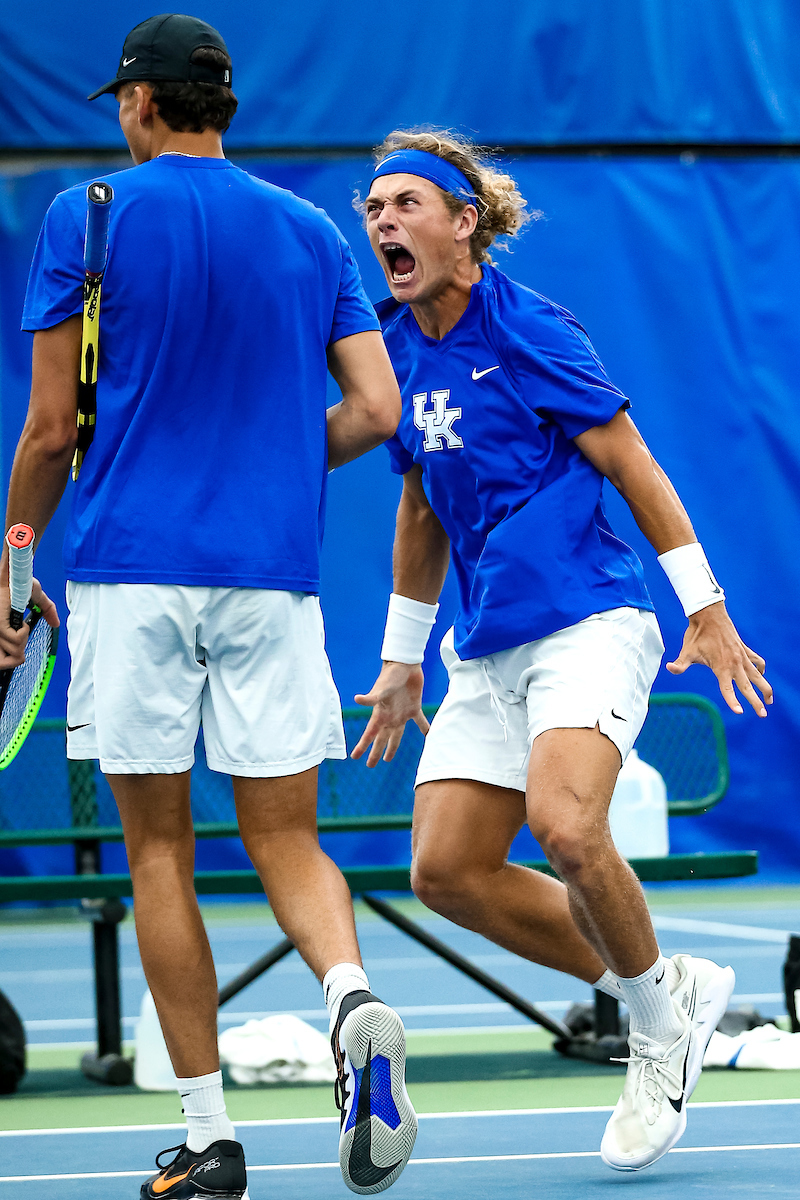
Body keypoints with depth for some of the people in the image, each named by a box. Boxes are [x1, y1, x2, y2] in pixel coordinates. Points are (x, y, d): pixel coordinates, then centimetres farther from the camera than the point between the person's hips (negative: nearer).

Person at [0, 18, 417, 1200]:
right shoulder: (313, 234, 10)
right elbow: (374, 411, 4)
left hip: (130, 567, -2)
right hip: (271, 571, 2)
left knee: (159, 850, 5)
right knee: (285, 839, 8)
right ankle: (354, 999, -23)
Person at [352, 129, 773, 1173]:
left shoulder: (528, 332, -10)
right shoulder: (398, 351, 11)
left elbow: (634, 470, -6)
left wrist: (707, 612, -7)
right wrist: (402, 656, 26)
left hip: (588, 624, -8)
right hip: (488, 652, 8)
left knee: (565, 827, -29)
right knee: (448, 870, -3)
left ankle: (662, 1028, -5)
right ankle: (672, 989, 11)